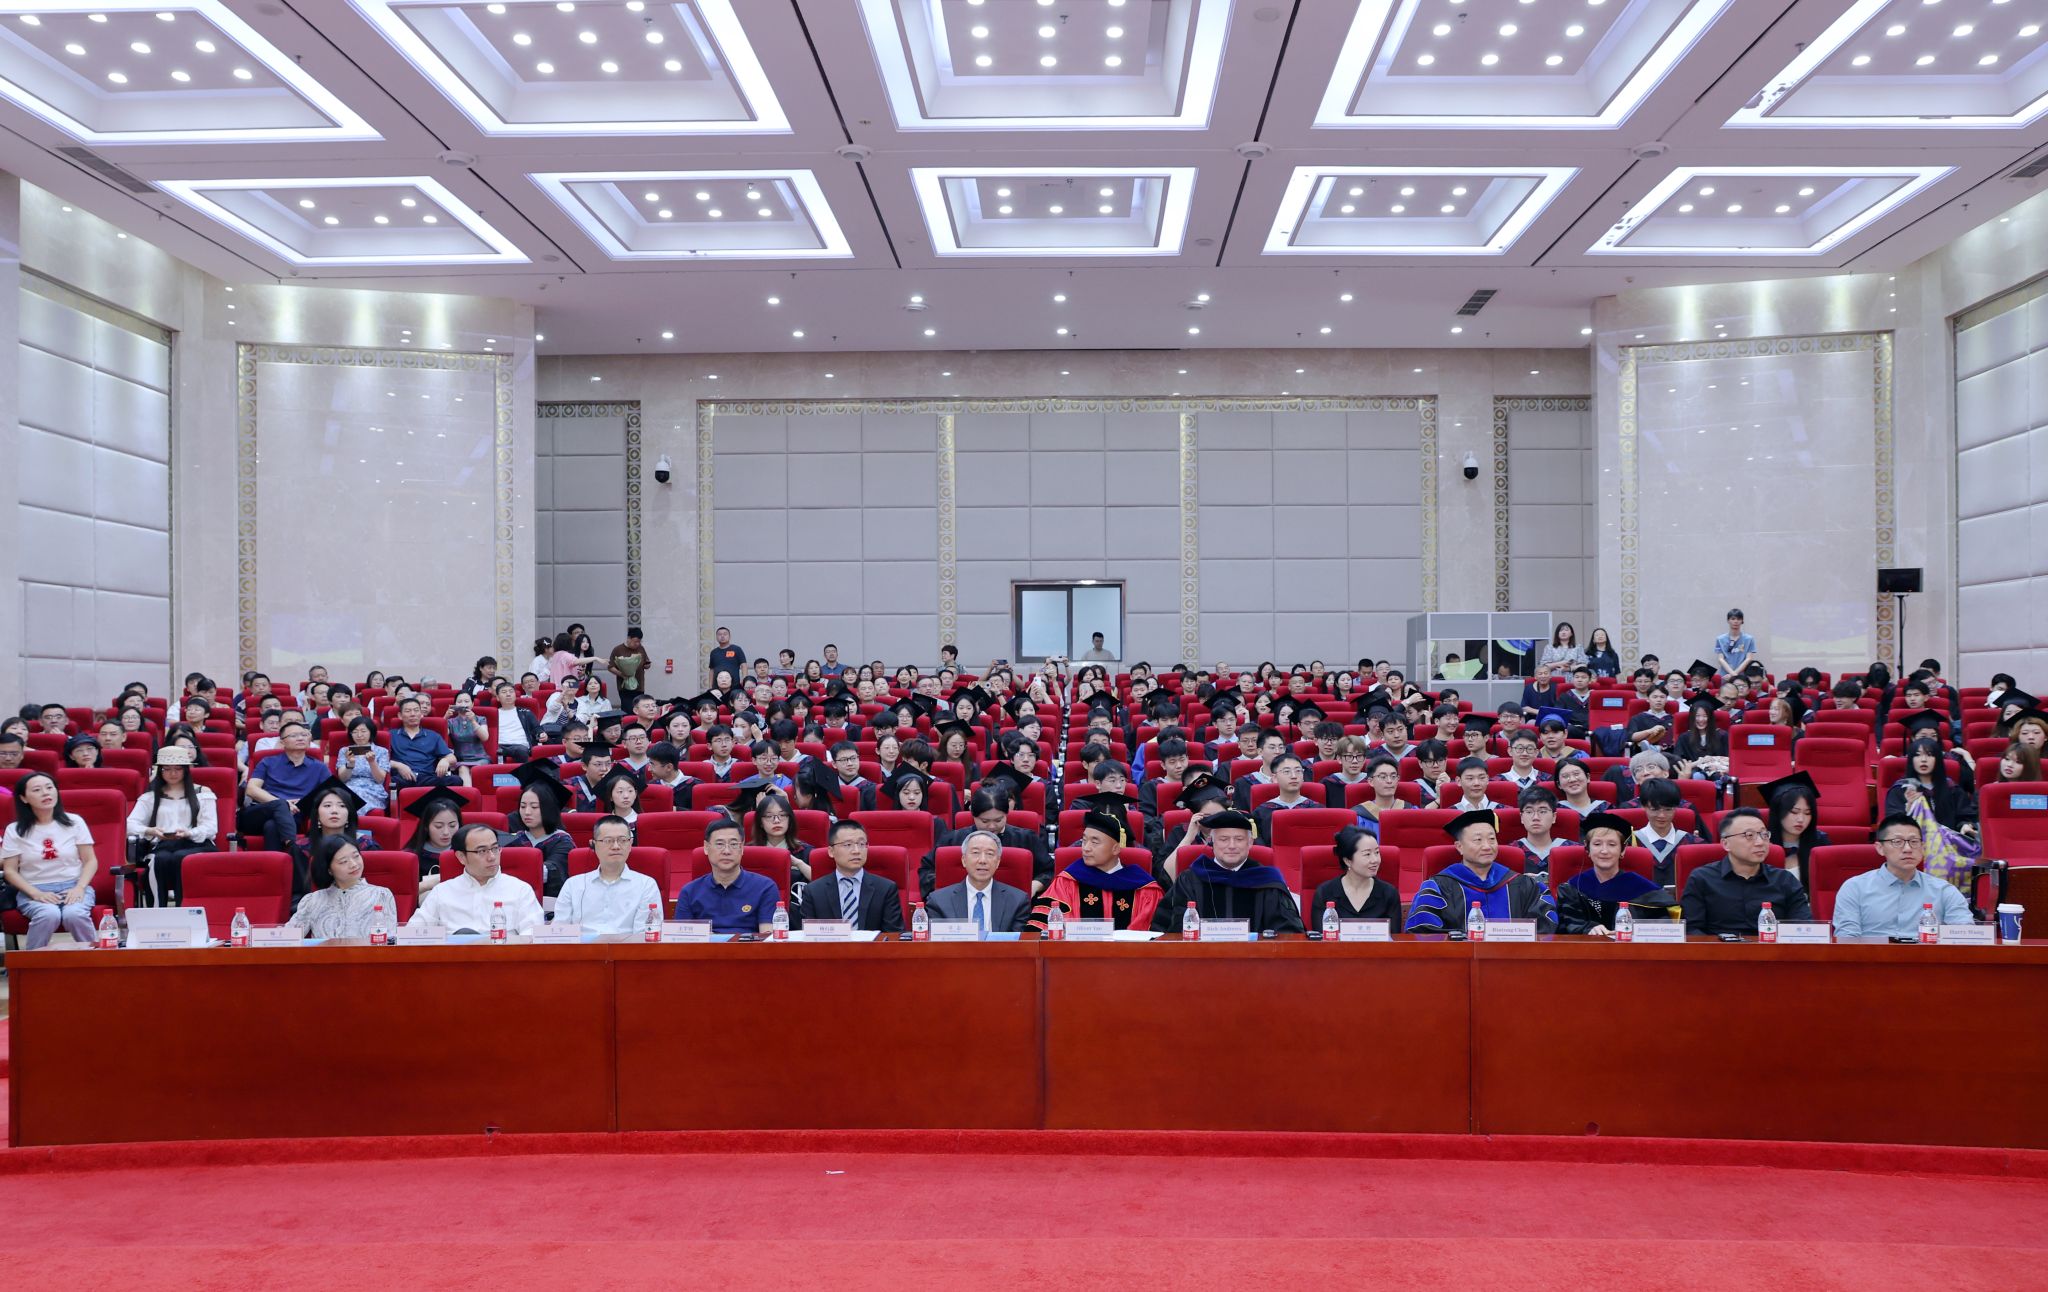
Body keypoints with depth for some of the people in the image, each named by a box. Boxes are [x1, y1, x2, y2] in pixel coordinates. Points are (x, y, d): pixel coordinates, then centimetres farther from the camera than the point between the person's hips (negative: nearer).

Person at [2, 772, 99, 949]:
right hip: (34, 890, 0)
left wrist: (79, 888, -11)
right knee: (49, 915, -35)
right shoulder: (15, 831, 4)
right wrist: (36, 893, -12)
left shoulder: (74, 822, 6)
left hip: (73, 886, 0)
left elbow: (90, 860, 7)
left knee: (74, 914, -34)